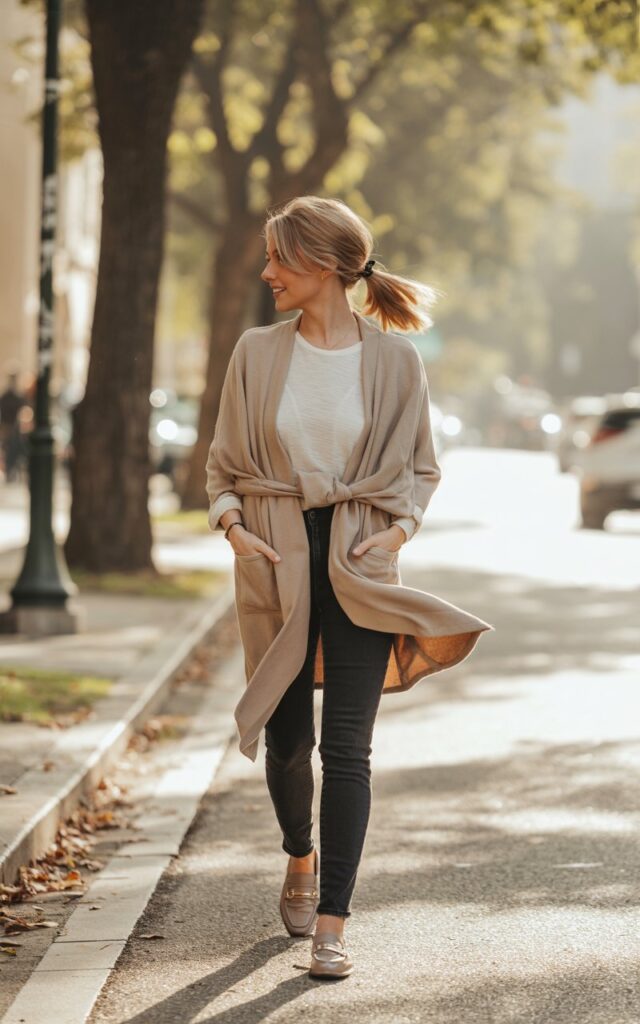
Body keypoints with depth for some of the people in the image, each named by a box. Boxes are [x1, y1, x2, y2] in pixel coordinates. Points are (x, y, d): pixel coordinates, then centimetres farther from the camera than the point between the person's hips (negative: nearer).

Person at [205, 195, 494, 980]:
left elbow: (420, 468, 9)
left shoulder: (393, 359, -1)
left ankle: (331, 927, -4)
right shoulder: (257, 354, 2)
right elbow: (223, 462, 10)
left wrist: (398, 527, -7)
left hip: (357, 563, -2)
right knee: (287, 735, 8)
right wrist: (231, 523, -7)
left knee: (346, 746, -7)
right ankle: (301, 858, 39)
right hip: (277, 559, 2)